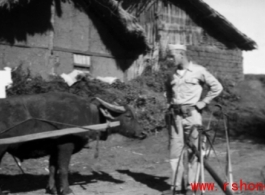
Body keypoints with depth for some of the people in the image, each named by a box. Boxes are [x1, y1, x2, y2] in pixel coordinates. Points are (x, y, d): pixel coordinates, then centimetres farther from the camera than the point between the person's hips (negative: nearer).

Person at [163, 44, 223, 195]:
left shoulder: (198, 70, -5)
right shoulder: (172, 74, 10)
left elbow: (217, 87, -3)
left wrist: (204, 102, -7)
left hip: (192, 113, -4)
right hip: (176, 114, 5)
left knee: (193, 151, 2)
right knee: (175, 149, 2)